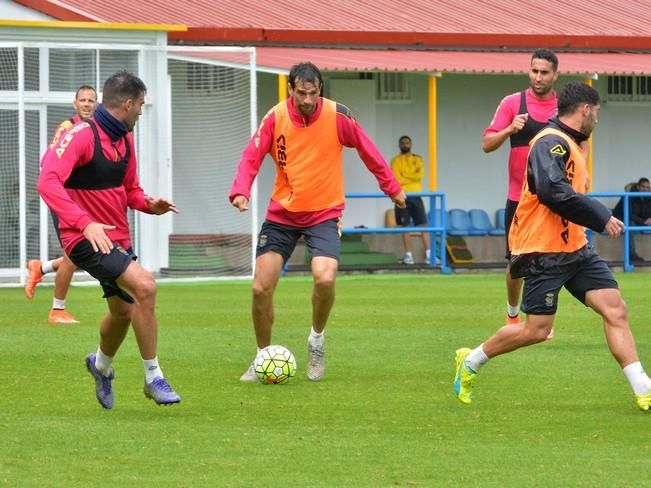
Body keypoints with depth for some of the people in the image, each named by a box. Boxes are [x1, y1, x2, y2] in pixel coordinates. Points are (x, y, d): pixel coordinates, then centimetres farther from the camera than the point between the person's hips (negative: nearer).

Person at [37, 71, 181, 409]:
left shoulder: (124, 139, 8)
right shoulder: (81, 136, -19)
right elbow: (48, 182, -31)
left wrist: (148, 204, -5)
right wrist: (84, 223, -42)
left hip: (117, 238, 9)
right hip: (86, 238, -9)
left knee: (124, 311, 20)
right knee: (144, 285, -26)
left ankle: (101, 365, 53)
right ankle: (153, 378, -15)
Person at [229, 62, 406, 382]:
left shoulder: (337, 116, -10)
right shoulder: (275, 118, -7)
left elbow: (368, 152, 2)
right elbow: (251, 157, -10)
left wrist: (392, 188, 8)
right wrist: (240, 191, -28)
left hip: (325, 213, -2)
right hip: (282, 214, 2)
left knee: (325, 278, -25)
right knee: (261, 288, -4)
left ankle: (317, 340, 4)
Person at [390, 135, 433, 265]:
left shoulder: (418, 159, 12)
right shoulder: (396, 161, 4)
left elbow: (420, 175, -5)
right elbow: (396, 178, -10)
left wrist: (404, 176, -8)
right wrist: (412, 177, -7)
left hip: (416, 196, 2)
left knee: (423, 225, -5)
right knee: (405, 226, -3)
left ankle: (428, 254, -8)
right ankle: (408, 255, -1)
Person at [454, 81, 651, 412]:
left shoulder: (569, 145, 17)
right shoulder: (551, 143, -16)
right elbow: (554, 192, -28)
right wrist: (601, 218, -23)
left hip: (575, 249, 10)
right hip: (544, 253, -10)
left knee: (615, 309, -4)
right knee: (537, 330, -5)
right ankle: (471, 361, 16)